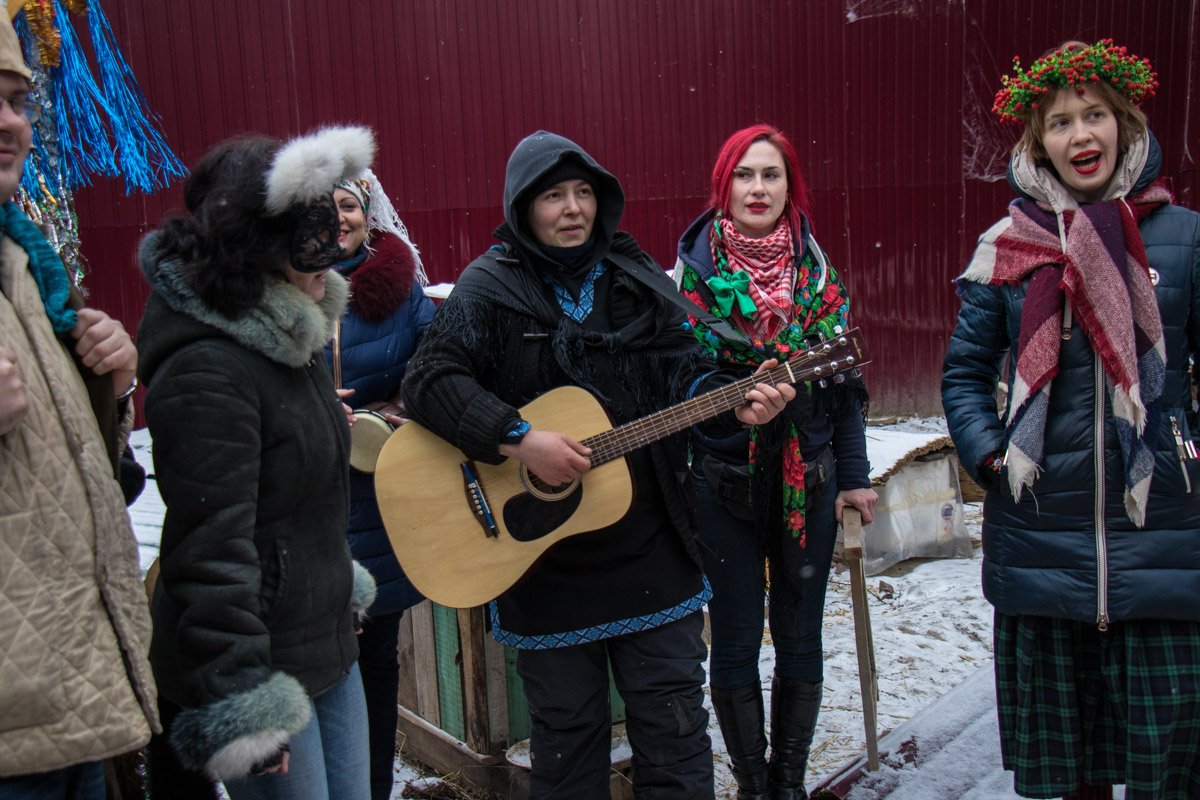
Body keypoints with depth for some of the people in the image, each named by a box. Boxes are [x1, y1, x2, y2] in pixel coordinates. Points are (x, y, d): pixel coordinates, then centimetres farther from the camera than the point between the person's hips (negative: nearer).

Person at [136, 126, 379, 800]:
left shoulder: (289, 339, 8)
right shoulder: (208, 373, -23)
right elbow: (210, 550, -25)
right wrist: (244, 708, -22)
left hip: (328, 644, 9)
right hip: (262, 662, -9)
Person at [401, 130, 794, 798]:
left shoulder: (637, 278, 6)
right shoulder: (491, 287, -5)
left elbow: (683, 370, 6)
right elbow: (430, 380, -14)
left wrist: (735, 403, -14)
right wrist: (520, 440, -25)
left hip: (652, 550, 3)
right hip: (543, 559, -2)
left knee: (674, 718, 12)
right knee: (568, 731, 15)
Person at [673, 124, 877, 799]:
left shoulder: (820, 274, 5)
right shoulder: (695, 271, -2)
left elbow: (846, 380, 8)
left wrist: (854, 476, 5)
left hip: (808, 482, 2)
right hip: (724, 483, -2)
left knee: (800, 641, 11)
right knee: (735, 645, 6)